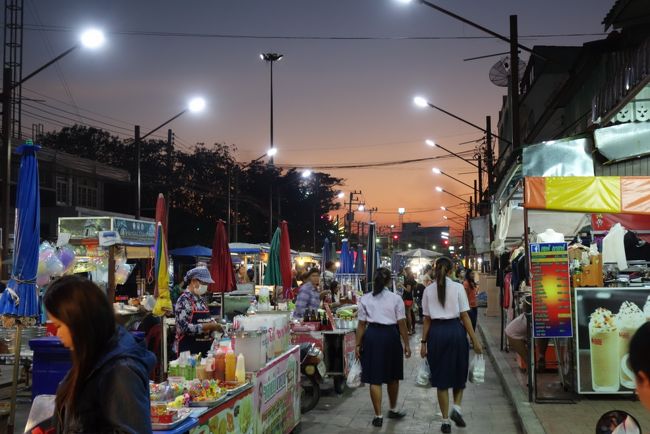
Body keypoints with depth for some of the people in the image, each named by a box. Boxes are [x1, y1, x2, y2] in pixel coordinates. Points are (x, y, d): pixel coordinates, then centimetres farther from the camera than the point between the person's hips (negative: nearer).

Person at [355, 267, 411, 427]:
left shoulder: (365, 299, 2)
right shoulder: (396, 298, -3)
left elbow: (361, 324, 2)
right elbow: (402, 324, -4)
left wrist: (358, 345, 8)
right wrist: (406, 344, 4)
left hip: (372, 335, 1)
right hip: (390, 335, -1)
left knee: (375, 378, 6)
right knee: (392, 376, 18)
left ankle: (378, 416, 9)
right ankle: (393, 410, 35)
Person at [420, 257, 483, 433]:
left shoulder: (428, 290, 3)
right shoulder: (458, 287, -2)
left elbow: (427, 319, 2)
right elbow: (464, 316, -5)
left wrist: (424, 342, 7)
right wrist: (475, 340, -1)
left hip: (436, 332, 1)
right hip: (455, 330, -1)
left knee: (441, 376, 9)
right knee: (459, 372, 19)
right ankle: (456, 407, 0)